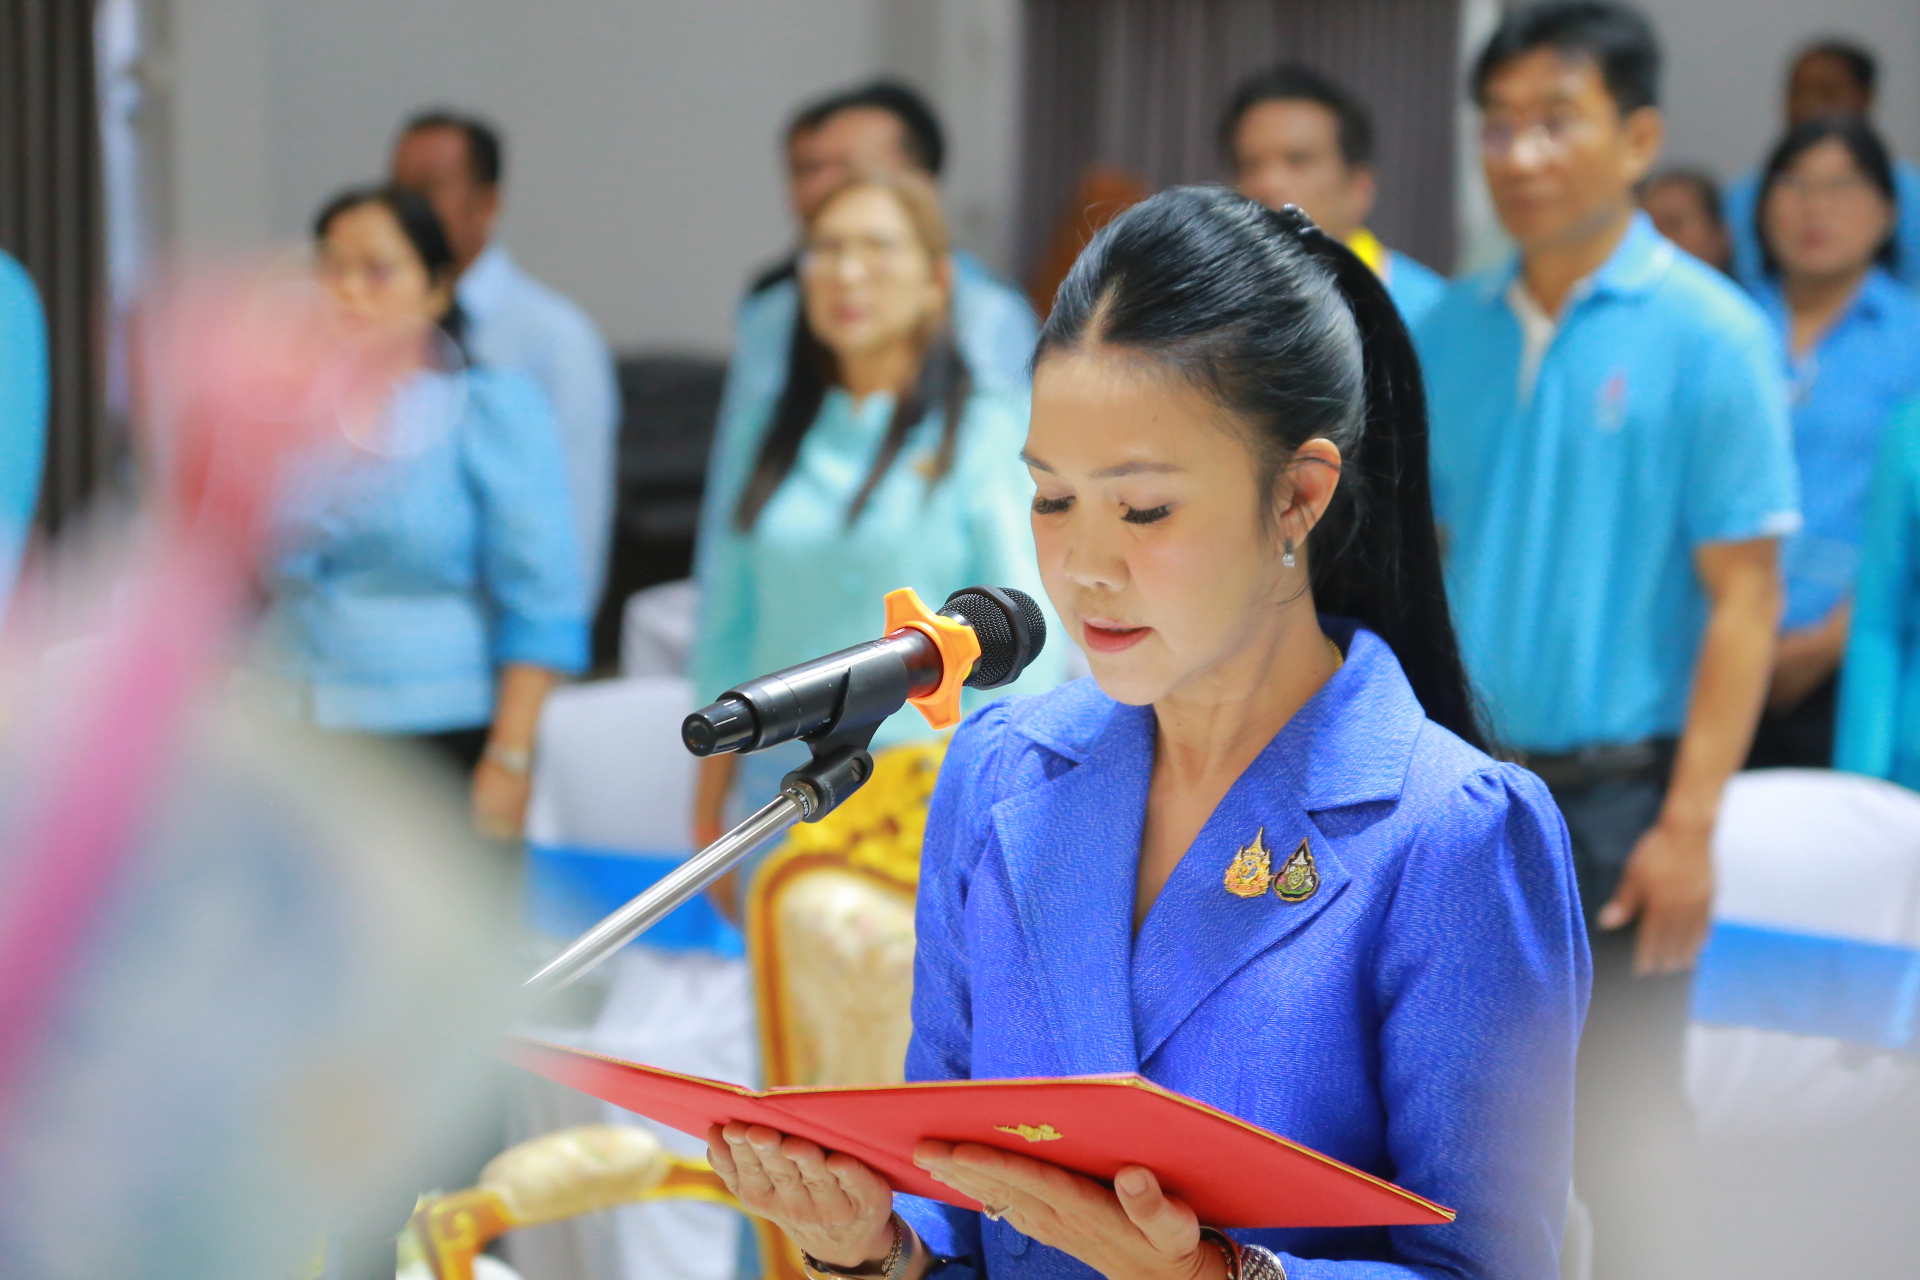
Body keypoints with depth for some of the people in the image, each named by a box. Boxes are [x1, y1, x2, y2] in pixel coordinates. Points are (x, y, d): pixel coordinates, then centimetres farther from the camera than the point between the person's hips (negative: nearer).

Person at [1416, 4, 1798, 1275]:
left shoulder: (1708, 336, -8)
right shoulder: (1452, 332, 7)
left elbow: (1744, 596, -10)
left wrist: (1689, 824, -15)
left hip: (1617, 789, -5)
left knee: (1622, 1140, 1)